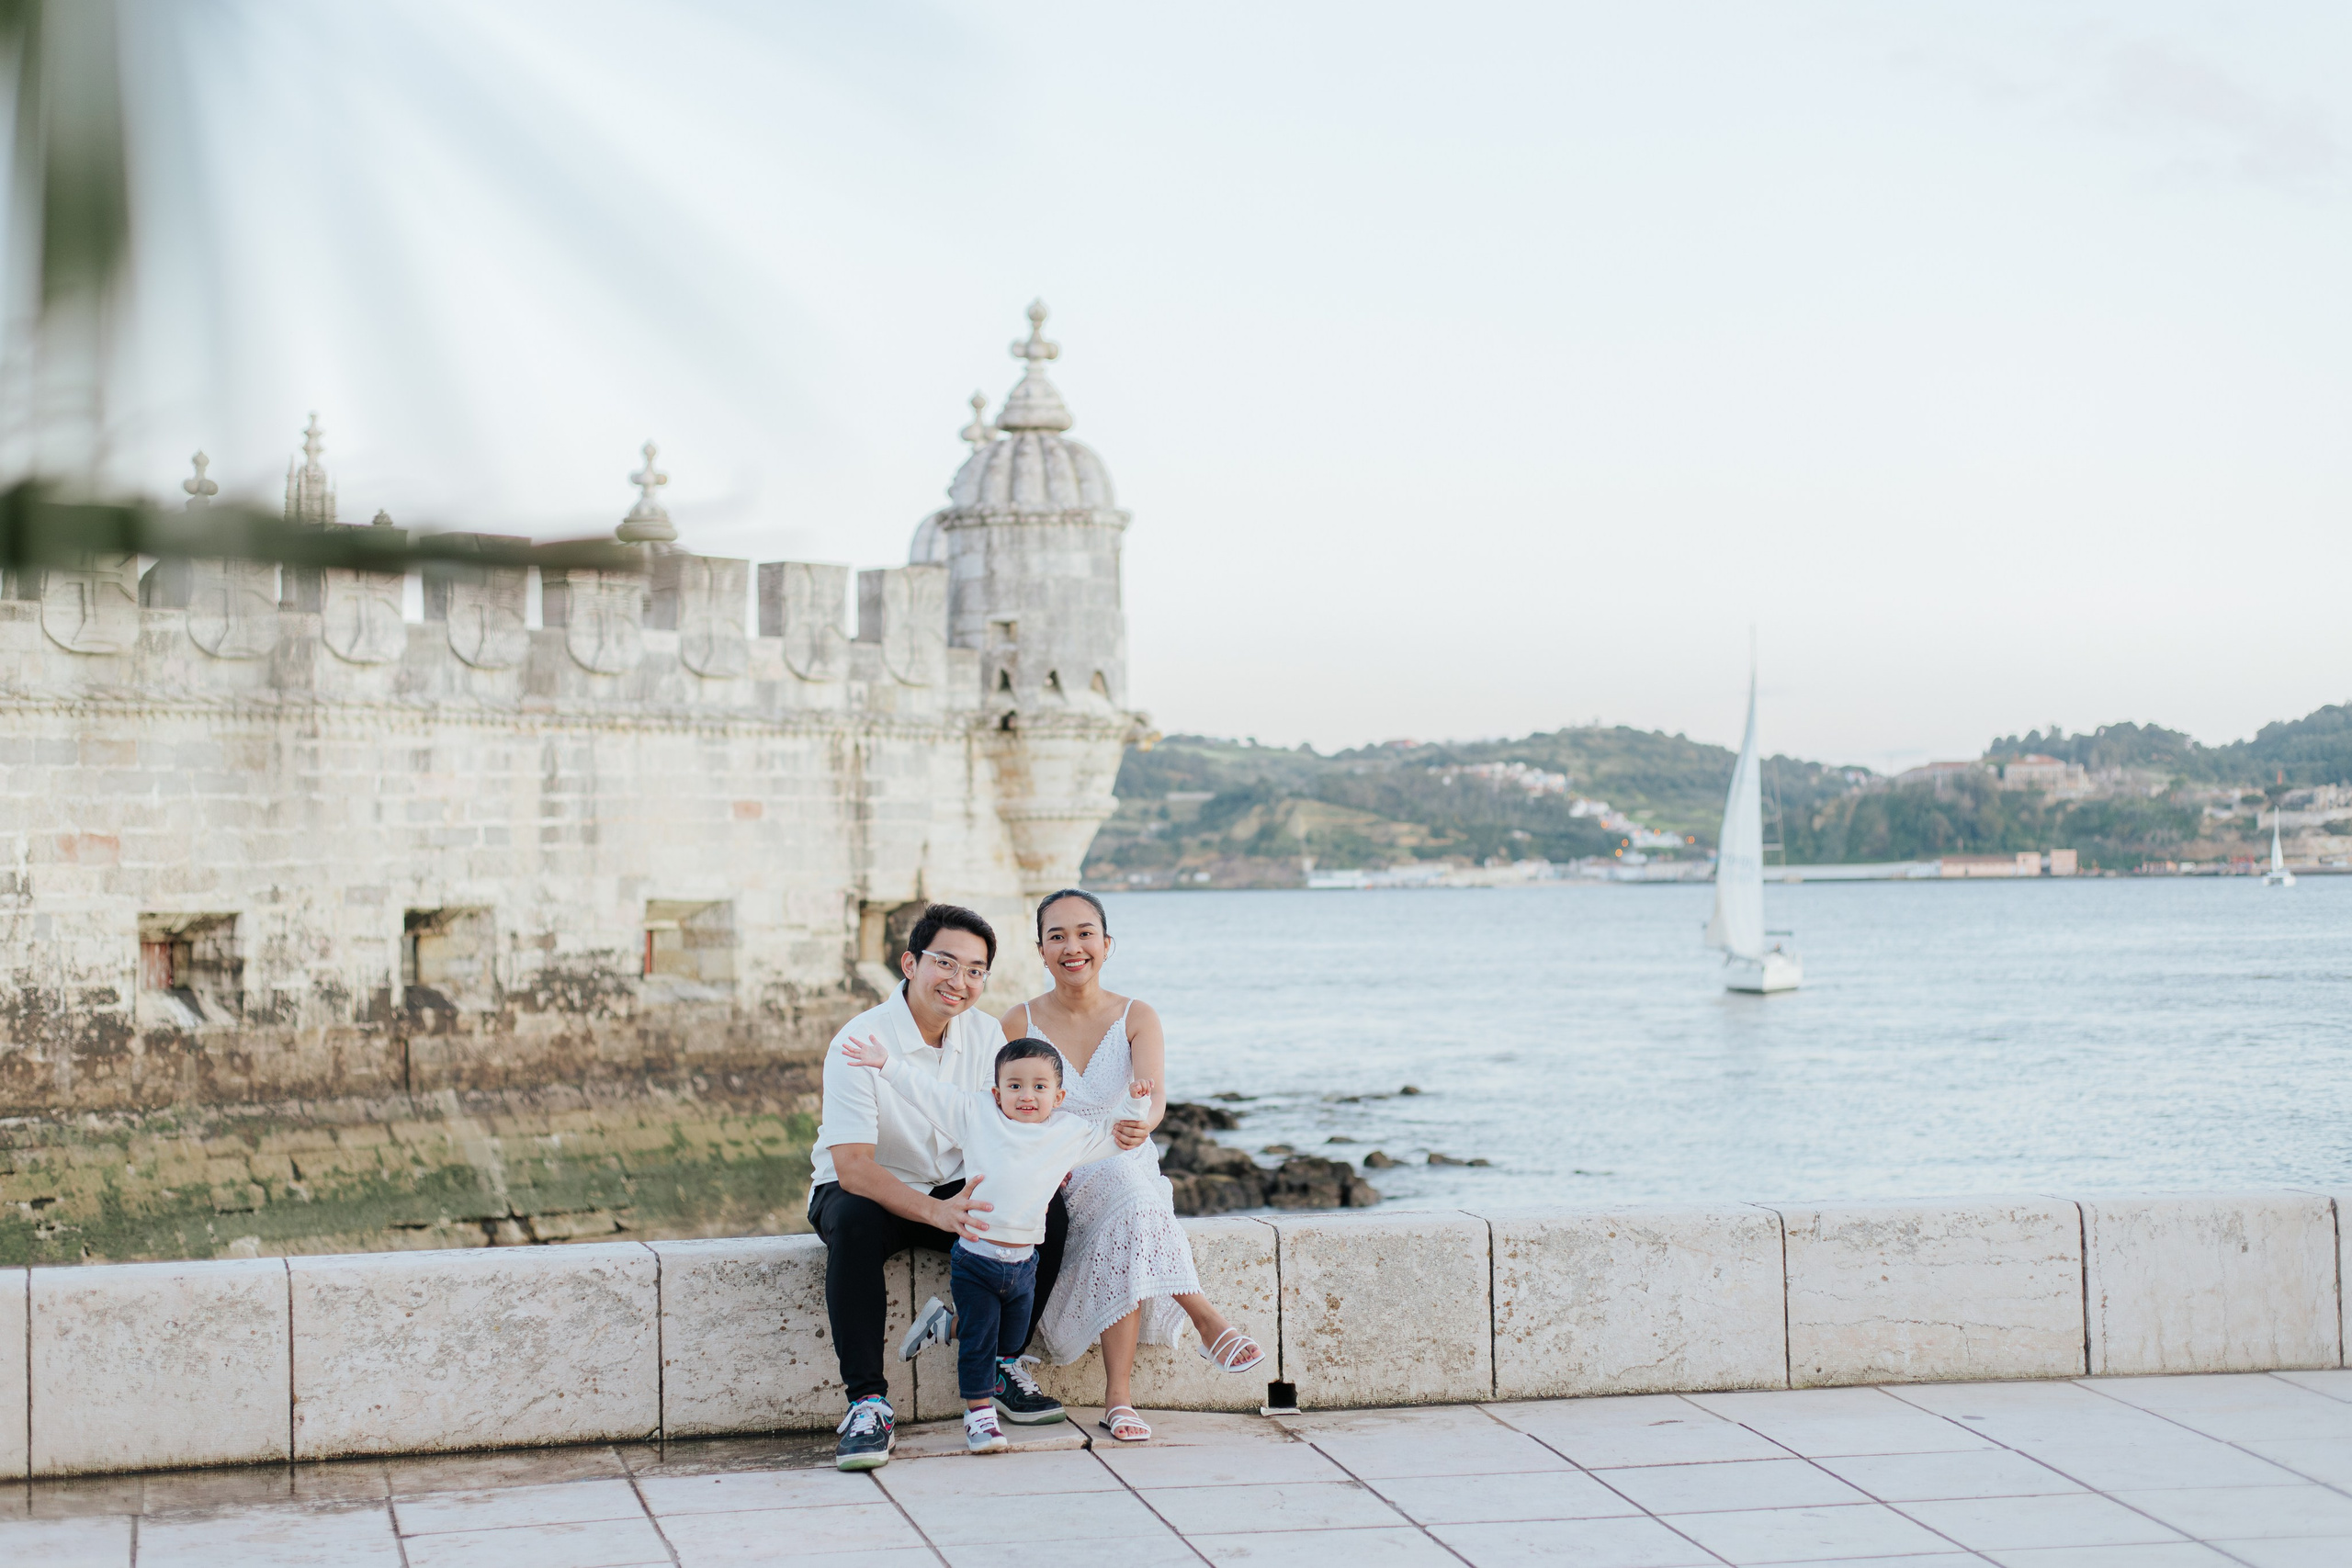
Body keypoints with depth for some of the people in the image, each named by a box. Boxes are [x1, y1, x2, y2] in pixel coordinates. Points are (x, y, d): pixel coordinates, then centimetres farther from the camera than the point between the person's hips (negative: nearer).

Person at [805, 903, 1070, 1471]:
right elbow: (852, 1165, -31)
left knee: (1047, 1212, -18)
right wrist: (936, 1212, -46)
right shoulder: (861, 1041, -23)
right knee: (856, 1225, -39)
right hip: (859, 1189, -5)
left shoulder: (984, 1034, -4)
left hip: (951, 1189, 5)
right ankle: (867, 1400, -34)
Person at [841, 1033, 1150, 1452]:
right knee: (978, 1341, 0)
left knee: (1010, 1342, 14)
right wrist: (887, 1064, -5)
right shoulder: (976, 1114, 1)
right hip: (975, 1257, -3)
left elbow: (1116, 1137, 17)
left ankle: (943, 1325, 35)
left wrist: (1135, 1103, 3)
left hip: (1023, 1262, 3)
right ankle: (979, 1411, 14)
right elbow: (926, 1091, 2)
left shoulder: (1070, 1132, 6)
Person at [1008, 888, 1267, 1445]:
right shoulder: (1020, 1023, 1)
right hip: (1055, 1188, -1)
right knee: (1126, 1191, -35)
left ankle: (1119, 1394, -35)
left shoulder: (1136, 1018, 1)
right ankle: (1207, 1321, -32)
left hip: (1130, 1174, 1)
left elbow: (1155, 1095, -18)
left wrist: (1141, 1124, -43)